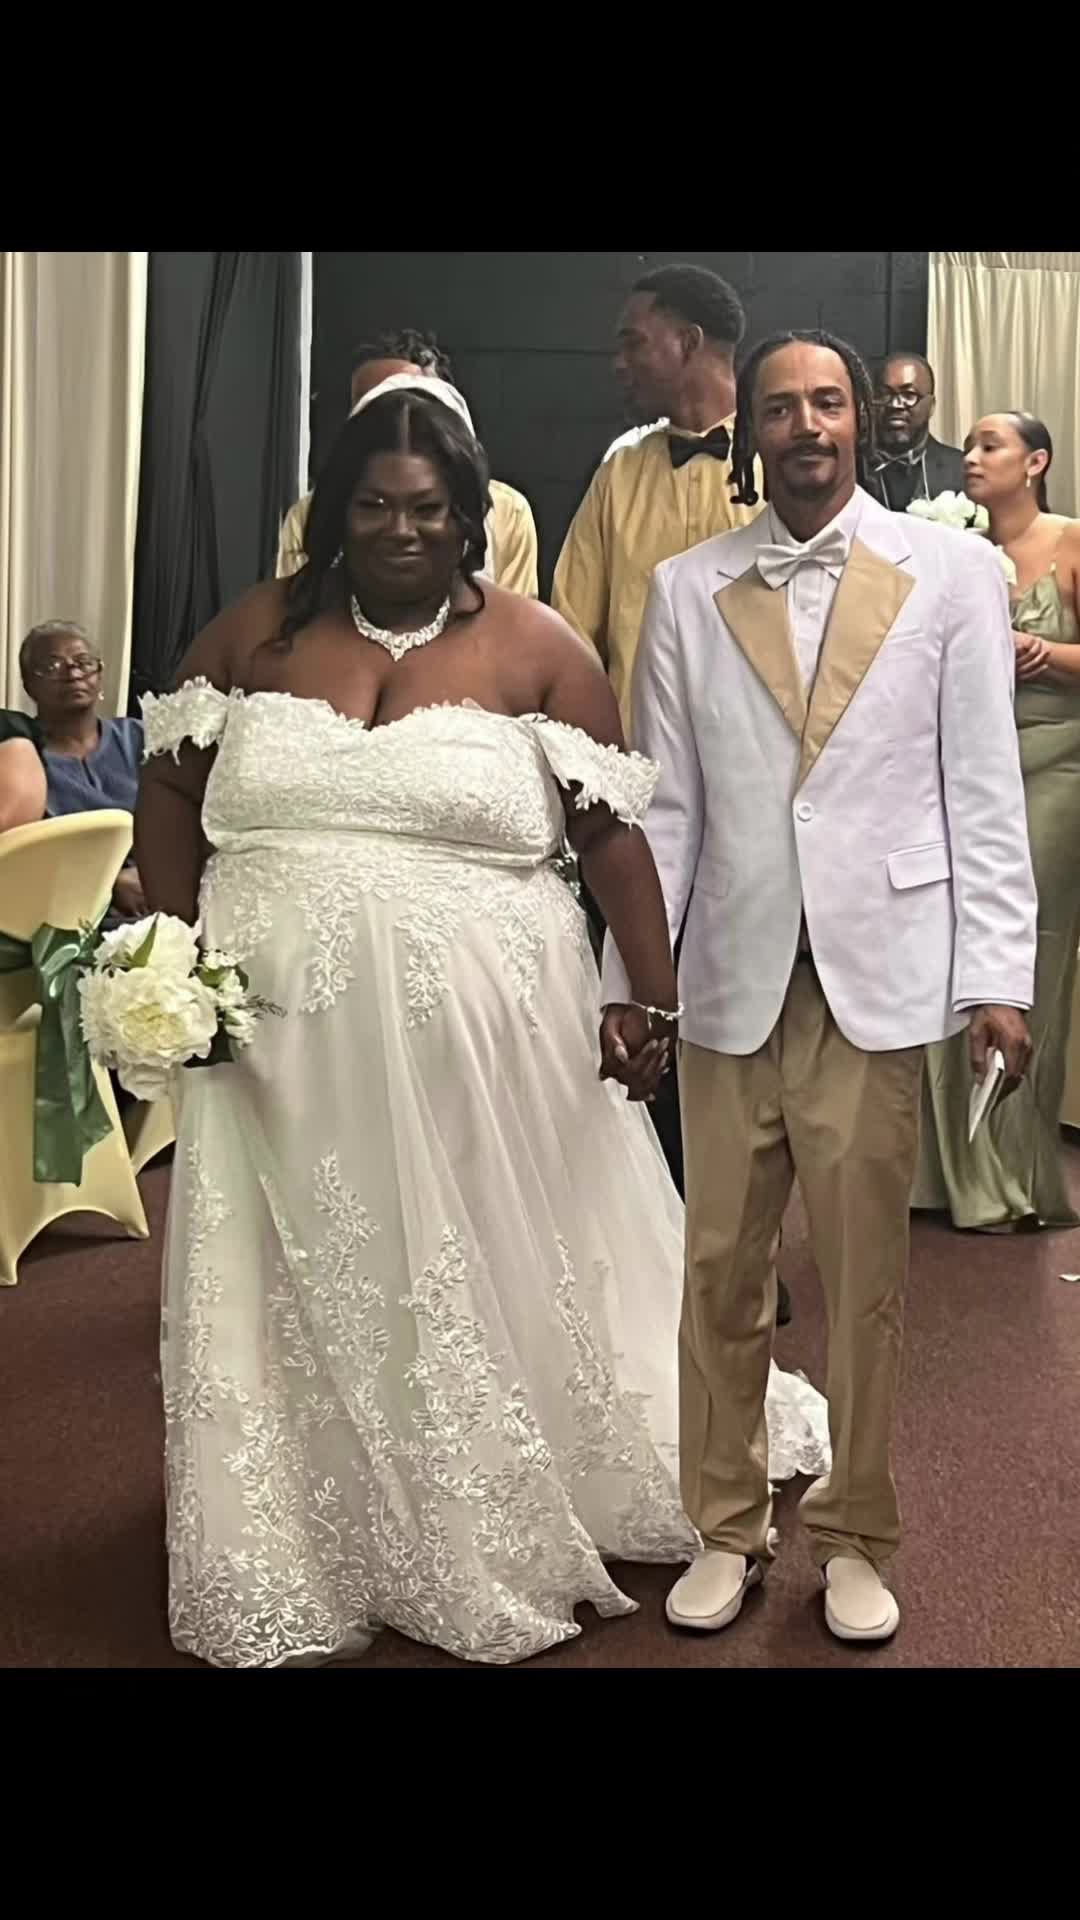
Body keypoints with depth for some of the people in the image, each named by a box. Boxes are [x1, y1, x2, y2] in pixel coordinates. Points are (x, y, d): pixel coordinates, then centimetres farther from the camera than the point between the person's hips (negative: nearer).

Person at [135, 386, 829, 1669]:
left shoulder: (535, 647, 0)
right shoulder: (255, 633, 6)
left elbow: (614, 831, -1)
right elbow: (170, 797, 8)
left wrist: (655, 999, -5)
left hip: (481, 1035, -1)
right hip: (283, 1032, 2)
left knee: (490, 1285, 11)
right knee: (303, 1297, 11)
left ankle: (505, 1532, 34)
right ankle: (300, 1563, 29)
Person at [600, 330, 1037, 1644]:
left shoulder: (950, 571, 3)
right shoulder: (688, 589, 7)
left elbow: (983, 789, 1)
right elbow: (664, 801, 6)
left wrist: (997, 973, -5)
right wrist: (627, 972, 1)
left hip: (878, 971, -1)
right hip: (730, 974, 2)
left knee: (863, 1274, 6)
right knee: (720, 1268, 8)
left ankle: (853, 1539, 24)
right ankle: (726, 1528, 25)